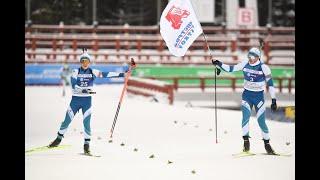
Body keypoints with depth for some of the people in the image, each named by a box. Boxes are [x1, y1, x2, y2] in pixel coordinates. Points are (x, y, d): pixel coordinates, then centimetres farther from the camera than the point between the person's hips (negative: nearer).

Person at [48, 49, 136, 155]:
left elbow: (106, 74, -8)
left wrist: (121, 74, -17)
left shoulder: (93, 72, 0)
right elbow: (74, 86, -15)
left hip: (87, 101, 0)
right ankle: (58, 139, 24)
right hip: (75, 100, 0)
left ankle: (87, 145, 3)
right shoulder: (76, 72, -4)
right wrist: (85, 90, -28)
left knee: (86, 122, -7)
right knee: (67, 121, 5)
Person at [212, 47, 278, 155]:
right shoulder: (245, 64, -2)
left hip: (259, 96, -2)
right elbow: (231, 69, 6)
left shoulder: (263, 67, -11)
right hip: (247, 95, 2)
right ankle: (246, 141, -13)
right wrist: (219, 64, -8)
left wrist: (273, 100, -12)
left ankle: (267, 144, 14)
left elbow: (270, 83, -9)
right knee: (246, 116, -21)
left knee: (261, 121, -4)